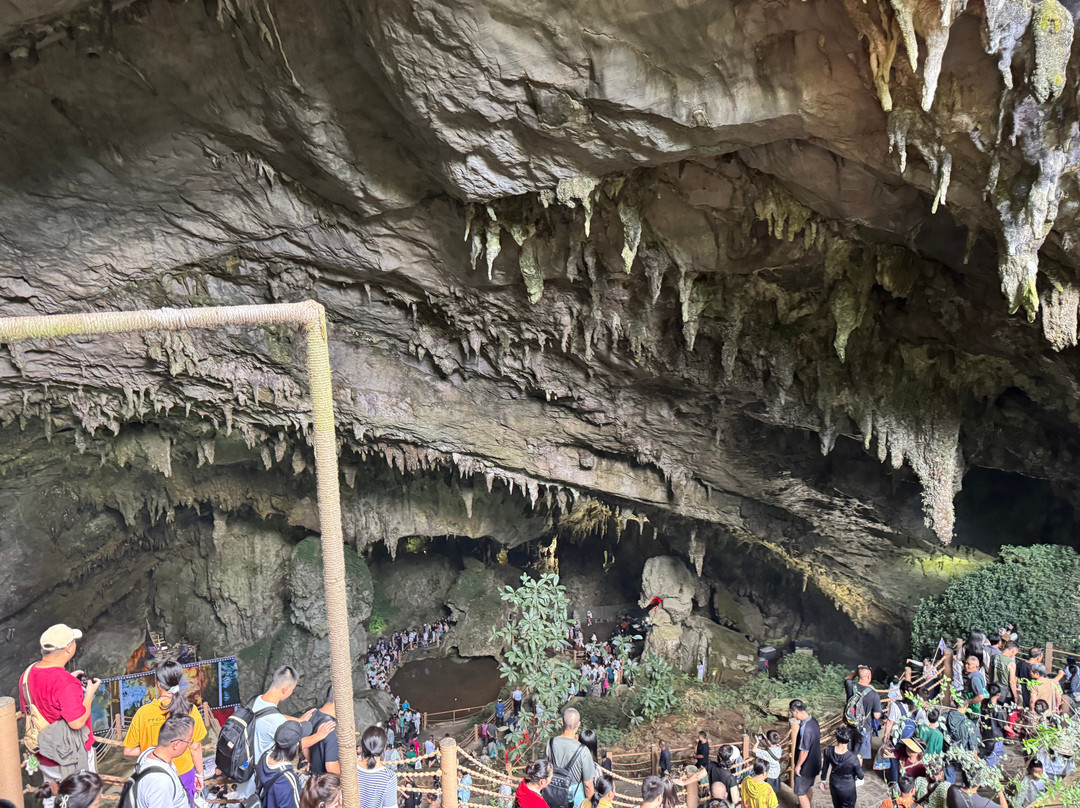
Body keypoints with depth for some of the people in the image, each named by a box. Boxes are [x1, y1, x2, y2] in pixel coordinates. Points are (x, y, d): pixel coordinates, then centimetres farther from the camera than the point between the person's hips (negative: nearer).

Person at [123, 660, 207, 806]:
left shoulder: (144, 713, -17)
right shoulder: (190, 710, -16)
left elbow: (128, 751, -10)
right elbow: (195, 747, -6)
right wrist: (199, 774, 8)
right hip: (184, 775, 0)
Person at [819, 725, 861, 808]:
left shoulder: (828, 750, -21)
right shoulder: (853, 757, -32)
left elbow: (824, 768, -5)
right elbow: (860, 776, -15)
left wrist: (823, 780, 13)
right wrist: (859, 764, 3)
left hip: (833, 785, 4)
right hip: (848, 789, -4)